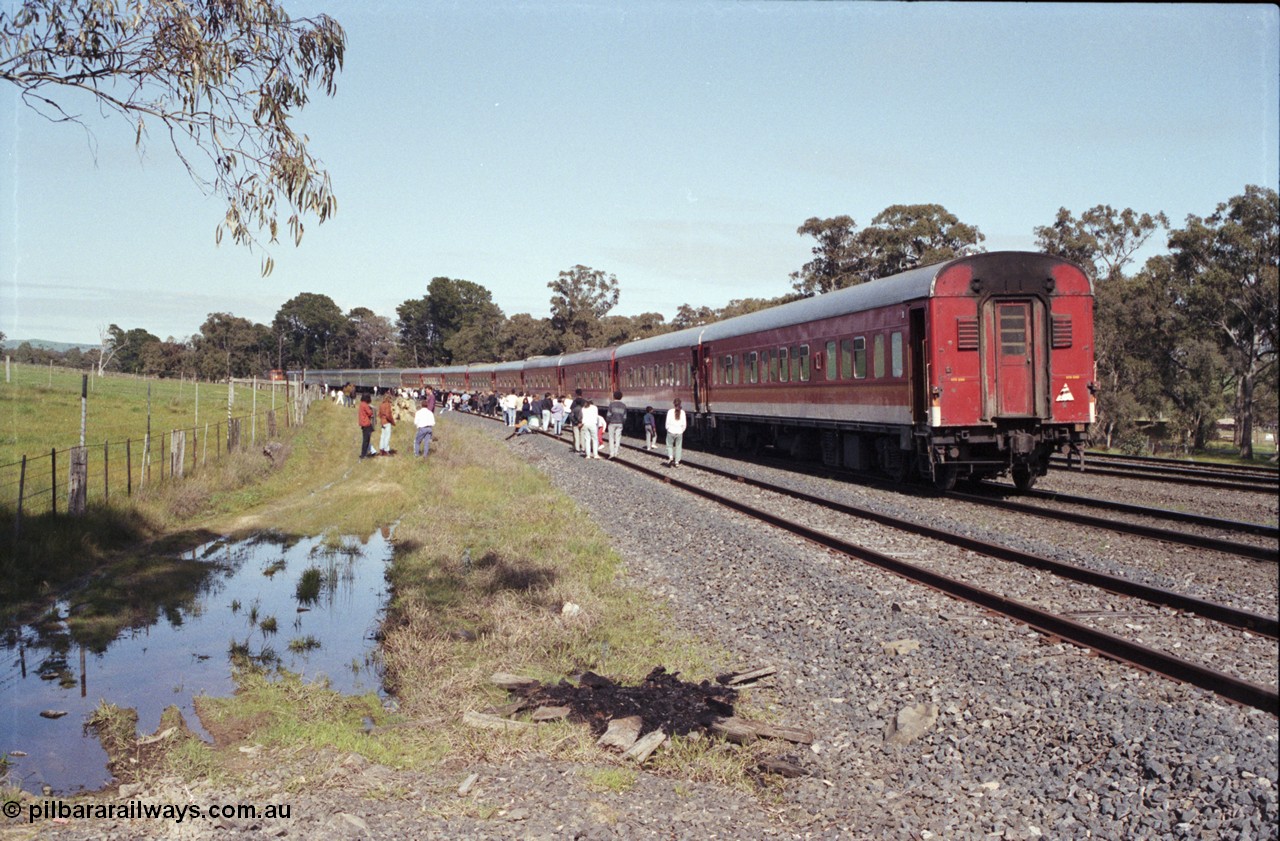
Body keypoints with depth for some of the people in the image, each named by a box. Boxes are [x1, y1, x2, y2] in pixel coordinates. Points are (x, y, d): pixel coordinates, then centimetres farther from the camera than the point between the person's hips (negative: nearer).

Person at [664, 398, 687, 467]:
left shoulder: (670, 411, -10)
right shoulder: (682, 412, -4)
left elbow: (668, 422, -8)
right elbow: (684, 423, -1)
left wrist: (668, 429, 9)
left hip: (671, 431, -2)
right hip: (679, 432, 2)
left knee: (669, 446, 15)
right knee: (678, 447, 12)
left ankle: (670, 457, -8)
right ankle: (677, 462, 14)